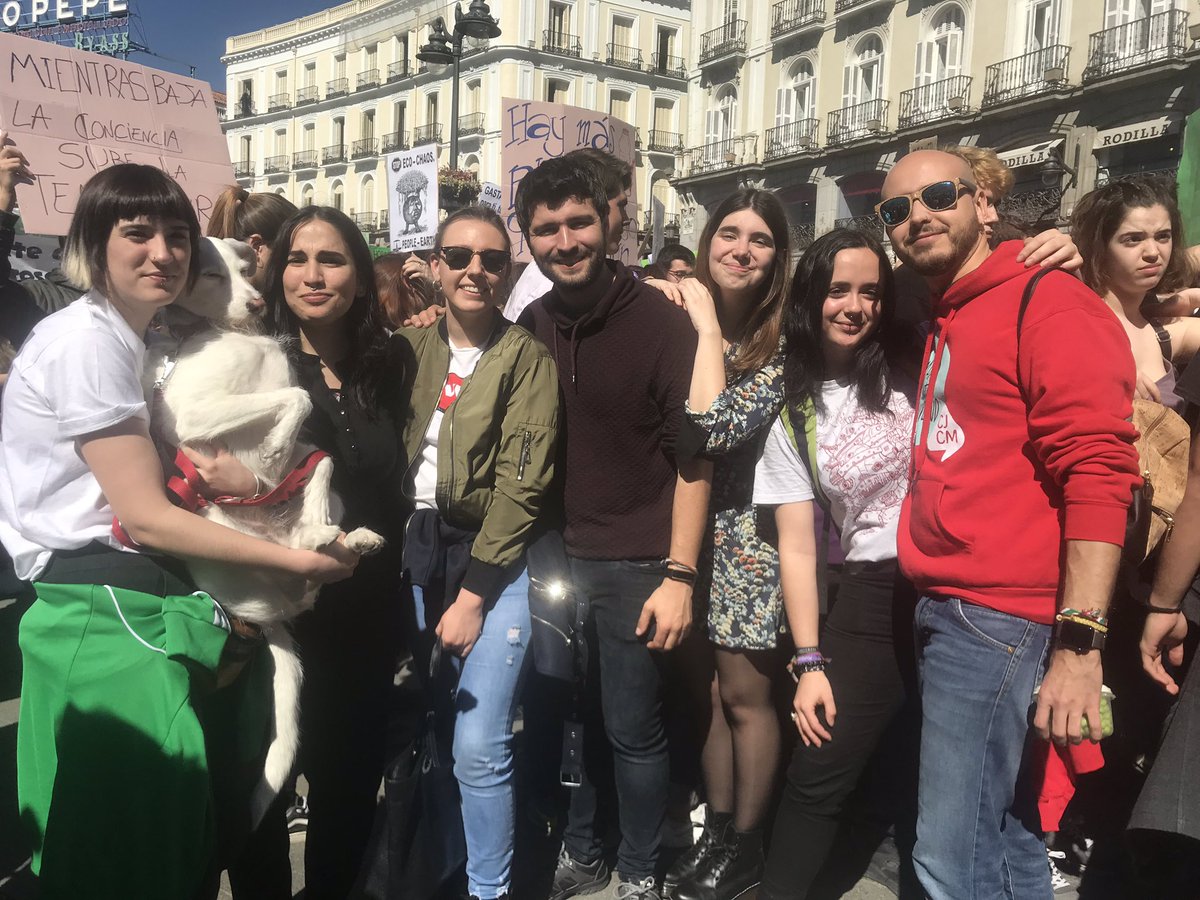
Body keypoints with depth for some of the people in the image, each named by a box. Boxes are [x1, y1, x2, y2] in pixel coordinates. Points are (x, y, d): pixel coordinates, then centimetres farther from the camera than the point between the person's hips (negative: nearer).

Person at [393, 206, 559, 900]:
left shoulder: (527, 358, -6)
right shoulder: (413, 351, 9)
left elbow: (521, 484, -11)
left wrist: (473, 594, -13)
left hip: (494, 560, -4)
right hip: (418, 552, 4)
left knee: (478, 749, -7)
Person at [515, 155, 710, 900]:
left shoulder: (660, 321, -9)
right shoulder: (530, 328, 4)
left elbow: (692, 457, -9)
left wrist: (679, 575, -14)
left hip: (634, 562, -4)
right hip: (554, 556, 4)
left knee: (633, 729, 6)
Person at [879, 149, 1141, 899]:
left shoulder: (1048, 301, -8)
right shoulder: (942, 328, 19)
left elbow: (1099, 474, -17)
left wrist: (1079, 643, -23)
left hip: (1000, 620, -9)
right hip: (947, 611, 9)